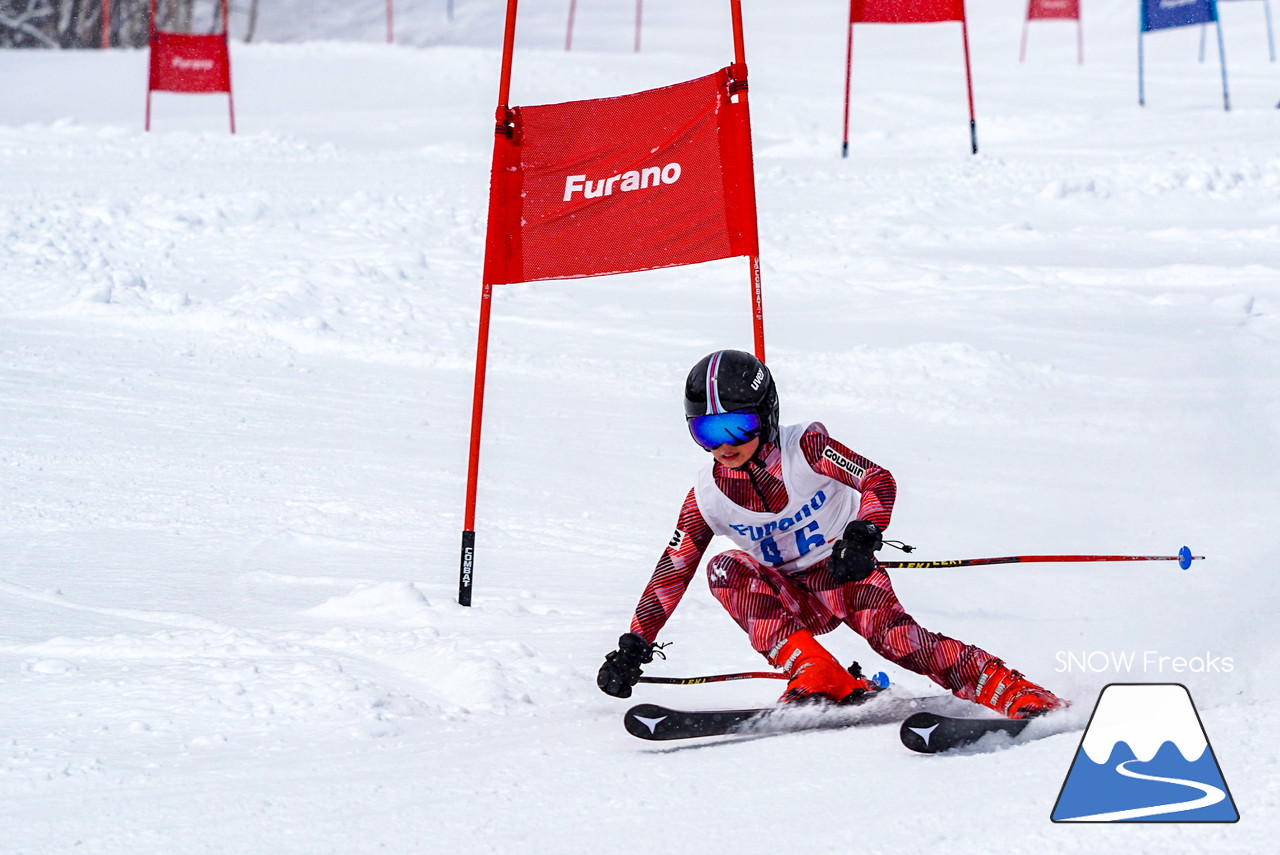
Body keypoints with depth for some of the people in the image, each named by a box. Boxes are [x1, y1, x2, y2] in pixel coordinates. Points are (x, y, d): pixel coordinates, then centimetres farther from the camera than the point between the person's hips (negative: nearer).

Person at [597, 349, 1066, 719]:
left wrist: (863, 535, -39)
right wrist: (635, 645, -6)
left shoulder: (803, 447, -14)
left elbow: (879, 481, -19)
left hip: (846, 574, -4)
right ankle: (816, 678, -33)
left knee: (889, 631, -32)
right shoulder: (707, 497, -4)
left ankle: (1019, 695, -34)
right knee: (726, 571, -24)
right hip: (792, 598, 4)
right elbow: (672, 572, 0)